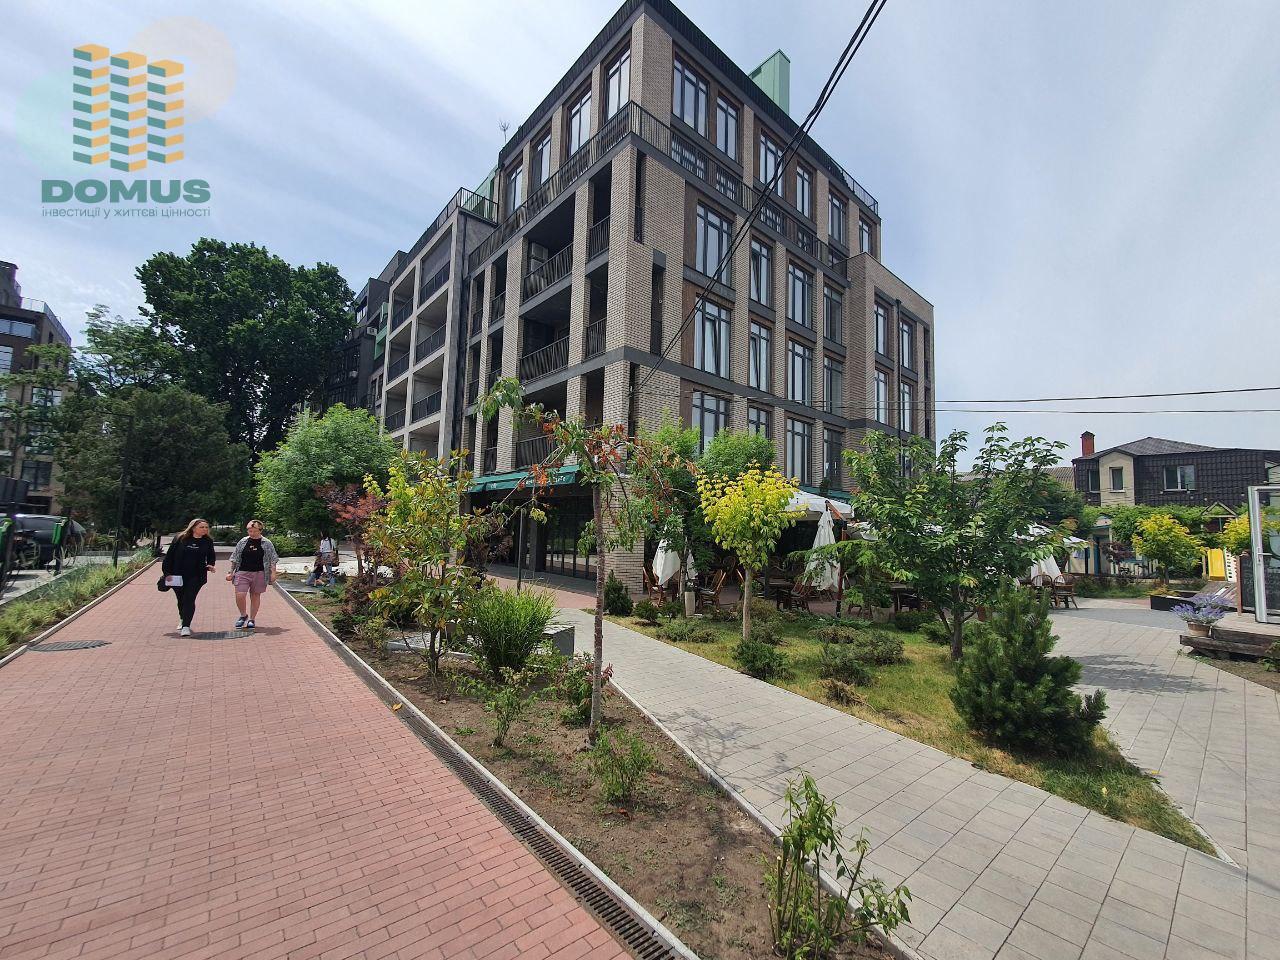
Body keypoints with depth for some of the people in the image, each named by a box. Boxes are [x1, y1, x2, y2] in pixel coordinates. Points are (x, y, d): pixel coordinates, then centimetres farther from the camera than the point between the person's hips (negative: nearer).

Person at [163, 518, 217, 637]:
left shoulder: (208, 541, 3)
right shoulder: (180, 539, -2)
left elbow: (211, 556, 14)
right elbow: (169, 555, 1)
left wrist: (210, 565, -7)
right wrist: (167, 572, -4)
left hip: (196, 577, -1)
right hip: (178, 576, 1)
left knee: (189, 600, -9)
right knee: (181, 600, 15)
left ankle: (186, 626, -8)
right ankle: (183, 620, 38)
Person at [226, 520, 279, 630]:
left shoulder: (267, 543, 2)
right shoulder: (242, 542, 7)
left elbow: (272, 560, 3)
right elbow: (235, 559, 13)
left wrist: (273, 573, -5)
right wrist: (231, 572, 9)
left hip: (259, 573, -1)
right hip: (242, 572, 1)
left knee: (255, 596, 6)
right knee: (240, 595, -9)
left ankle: (252, 619, 19)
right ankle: (243, 615, 16)